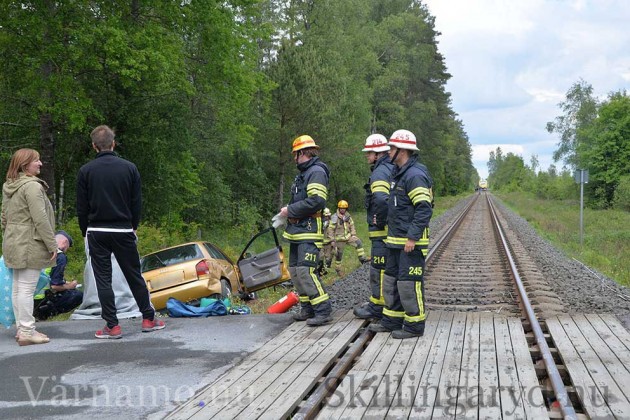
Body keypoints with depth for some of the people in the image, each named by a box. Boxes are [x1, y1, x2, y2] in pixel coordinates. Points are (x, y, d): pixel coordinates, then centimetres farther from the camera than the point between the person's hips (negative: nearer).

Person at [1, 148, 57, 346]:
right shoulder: (32, 186, -16)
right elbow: (40, 219, -20)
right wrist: (52, 245, -15)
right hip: (30, 245, -9)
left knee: (17, 288, 13)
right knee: (27, 289, -6)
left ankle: (21, 329, 21)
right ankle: (27, 332, -3)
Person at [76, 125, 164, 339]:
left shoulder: (86, 171, -4)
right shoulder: (129, 168, -1)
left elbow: (81, 207, -1)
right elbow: (137, 203, 3)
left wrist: (86, 232, 11)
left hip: (97, 232, -1)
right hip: (123, 231, 1)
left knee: (103, 279, 4)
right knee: (134, 275, 11)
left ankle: (112, 326, 3)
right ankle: (148, 318, 17)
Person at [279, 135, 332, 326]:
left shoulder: (317, 172, -12)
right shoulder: (303, 173, 20)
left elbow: (316, 201, -24)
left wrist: (290, 210, -16)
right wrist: (288, 212, 8)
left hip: (310, 231, -11)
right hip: (298, 230, 11)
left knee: (306, 271, -17)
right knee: (295, 270, 13)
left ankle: (323, 311, -13)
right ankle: (307, 309, 21)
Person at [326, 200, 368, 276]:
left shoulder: (348, 216, 1)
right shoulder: (334, 218, -15)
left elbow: (352, 226, 12)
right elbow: (330, 229, -14)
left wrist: (353, 235, 1)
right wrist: (332, 240, -16)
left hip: (348, 236, 4)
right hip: (339, 239, -4)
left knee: (358, 243, -17)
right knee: (339, 255, 5)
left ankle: (362, 259, -15)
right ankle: (338, 269, 22)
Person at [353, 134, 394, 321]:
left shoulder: (380, 172, -16)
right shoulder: (392, 169, 16)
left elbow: (381, 199, -33)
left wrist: (379, 221, -18)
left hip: (383, 231, -10)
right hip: (394, 229, 10)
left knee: (379, 269, -4)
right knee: (388, 268, 15)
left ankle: (377, 307, 1)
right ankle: (377, 302, 25)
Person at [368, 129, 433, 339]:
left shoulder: (415, 175, -17)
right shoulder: (399, 173, 16)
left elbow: (424, 209, -23)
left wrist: (413, 237, -25)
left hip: (410, 242, -11)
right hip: (396, 240, 11)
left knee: (409, 283, -5)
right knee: (391, 280, 16)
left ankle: (414, 325, 4)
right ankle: (392, 320, 25)